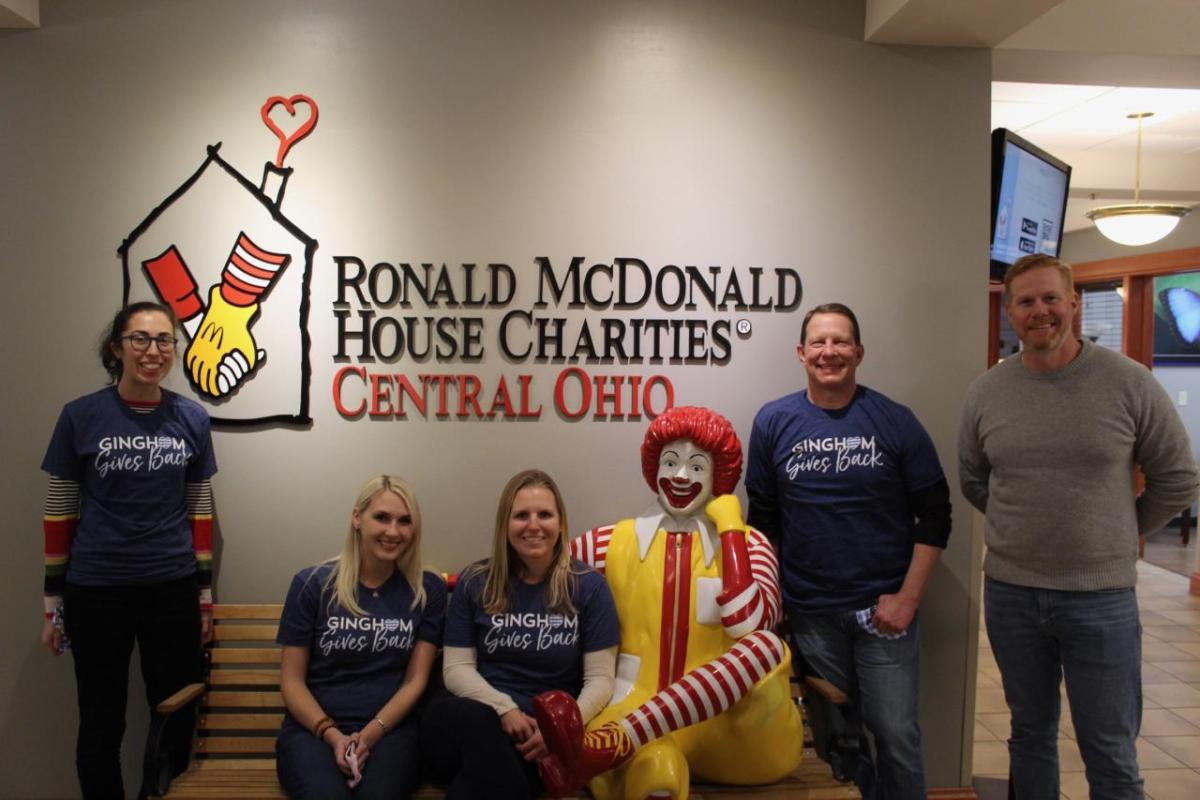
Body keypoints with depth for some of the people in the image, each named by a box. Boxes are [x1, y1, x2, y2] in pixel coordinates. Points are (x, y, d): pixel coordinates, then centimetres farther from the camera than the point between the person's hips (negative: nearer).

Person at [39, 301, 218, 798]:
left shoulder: (191, 419, 0)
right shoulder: (81, 416, -6)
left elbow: (200, 510, 7)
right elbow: (58, 512, 0)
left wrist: (205, 591, 7)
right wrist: (53, 599, 2)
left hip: (173, 590, 2)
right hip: (96, 592, -1)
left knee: (176, 720, 11)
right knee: (101, 724, 12)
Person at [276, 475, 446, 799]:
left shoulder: (428, 590, 6)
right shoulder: (312, 584, 3)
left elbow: (415, 680, 4)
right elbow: (291, 680, 4)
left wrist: (371, 734, -12)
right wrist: (332, 734, -12)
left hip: (391, 728, 0)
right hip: (313, 727, 0)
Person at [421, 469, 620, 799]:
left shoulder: (589, 586, 4)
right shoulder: (475, 582, 9)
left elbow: (600, 678, 0)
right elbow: (457, 667, 5)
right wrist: (504, 709, -14)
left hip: (541, 736, -3)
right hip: (476, 719, 3)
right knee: (458, 714, -36)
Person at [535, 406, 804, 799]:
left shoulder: (746, 543, 6)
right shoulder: (615, 543, 9)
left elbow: (749, 625, -14)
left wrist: (729, 529, -7)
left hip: (737, 731, 3)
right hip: (643, 719, -3)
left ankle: (598, 750, -45)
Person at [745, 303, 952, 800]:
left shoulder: (895, 422, -4)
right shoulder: (773, 422, 0)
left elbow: (935, 515, -3)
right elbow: (763, 518, 5)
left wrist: (908, 598, -8)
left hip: (884, 609, -1)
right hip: (810, 612, 2)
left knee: (895, 735, 5)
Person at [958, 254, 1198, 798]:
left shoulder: (1129, 383, -7)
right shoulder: (985, 393, 0)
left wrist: (1118, 536, 5)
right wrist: (1024, 529, 10)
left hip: (1101, 595, -2)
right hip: (1009, 593, 2)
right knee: (1030, 735, 18)